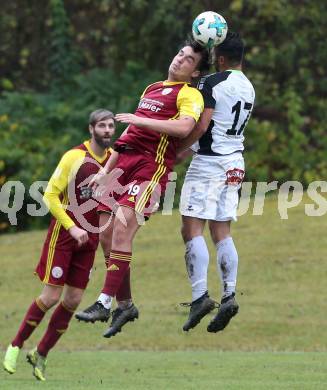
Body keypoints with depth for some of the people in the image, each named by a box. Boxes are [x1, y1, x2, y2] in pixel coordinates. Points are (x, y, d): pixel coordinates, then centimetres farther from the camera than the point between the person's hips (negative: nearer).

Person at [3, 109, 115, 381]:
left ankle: (41, 355, 15)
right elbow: (50, 195, -12)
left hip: (90, 238, 5)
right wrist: (71, 227, -19)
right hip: (63, 234, -5)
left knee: (73, 300, 2)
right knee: (51, 296, -9)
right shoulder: (74, 157, -12)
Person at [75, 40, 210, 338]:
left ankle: (105, 302, -20)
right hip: (125, 161, 8)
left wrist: (140, 120, -20)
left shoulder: (189, 95, 1)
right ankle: (125, 304, 11)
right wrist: (106, 170, 23)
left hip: (151, 166, -8)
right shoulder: (152, 89, 25)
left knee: (121, 229, -20)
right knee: (107, 235, 2)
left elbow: (185, 126, -20)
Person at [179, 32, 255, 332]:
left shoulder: (213, 83, -12)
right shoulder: (248, 88, 13)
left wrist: (177, 151, -9)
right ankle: (229, 295, -2)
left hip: (209, 161, -8)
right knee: (222, 232, 9)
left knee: (192, 229, -7)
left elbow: (201, 125, -19)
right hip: (235, 162, 8)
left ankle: (200, 296, -17)